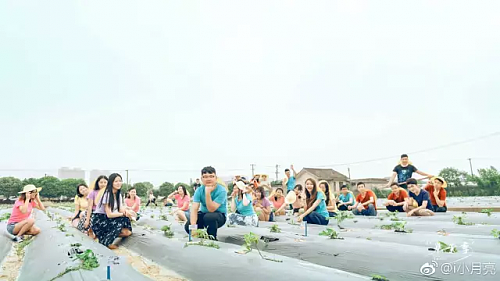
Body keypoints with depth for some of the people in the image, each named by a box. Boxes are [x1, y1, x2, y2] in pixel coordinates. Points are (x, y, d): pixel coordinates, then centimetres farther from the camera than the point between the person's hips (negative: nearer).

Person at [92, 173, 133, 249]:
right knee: (122, 220, -28)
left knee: (127, 232, -15)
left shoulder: (118, 194, 5)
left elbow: (121, 210, -1)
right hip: (98, 220, -7)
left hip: (108, 220, 7)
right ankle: (106, 241, -20)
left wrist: (126, 211, -25)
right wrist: (124, 214, -18)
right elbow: (109, 214, -23)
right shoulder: (107, 194, -19)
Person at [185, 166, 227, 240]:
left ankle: (212, 237, -10)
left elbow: (211, 209, -28)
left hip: (219, 215, -4)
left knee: (209, 216, -38)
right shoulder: (199, 190, -11)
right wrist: (193, 226, -36)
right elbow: (194, 209, -21)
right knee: (188, 226, -22)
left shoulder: (221, 191, -22)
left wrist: (207, 193, -38)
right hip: (203, 214, 4)